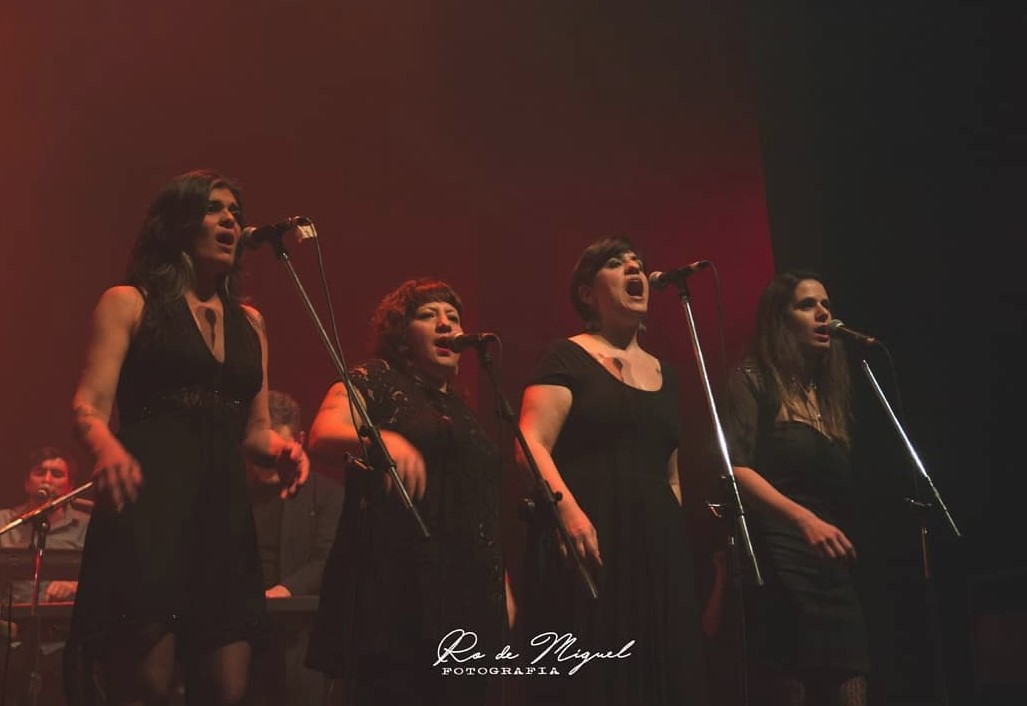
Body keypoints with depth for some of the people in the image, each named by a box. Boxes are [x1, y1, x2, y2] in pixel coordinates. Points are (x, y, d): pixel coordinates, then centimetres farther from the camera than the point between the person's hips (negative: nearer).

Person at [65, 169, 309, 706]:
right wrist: (109, 452, -28)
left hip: (225, 512, 5)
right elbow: (89, 407, -4)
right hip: (147, 508, -5)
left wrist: (281, 450, -3)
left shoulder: (249, 321, 20)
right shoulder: (128, 303, 6)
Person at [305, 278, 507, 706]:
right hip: (393, 587, -6)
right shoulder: (375, 381, 3)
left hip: (465, 597, 7)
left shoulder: (461, 409, 22)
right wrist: (381, 438, -36)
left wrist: (501, 583, 20)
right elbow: (323, 435, -16)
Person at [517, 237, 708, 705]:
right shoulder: (566, 357, 0)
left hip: (657, 549, 7)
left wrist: (677, 536, 17)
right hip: (589, 542, -6)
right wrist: (568, 510, -26)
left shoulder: (663, 373, 20)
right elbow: (531, 444, -12)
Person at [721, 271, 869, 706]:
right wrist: (805, 519, -26)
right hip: (777, 561, -6)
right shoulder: (752, 380, 0)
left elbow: (842, 488, 19)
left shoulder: (829, 391, 20)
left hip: (834, 568, 7)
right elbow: (735, 469, -14)